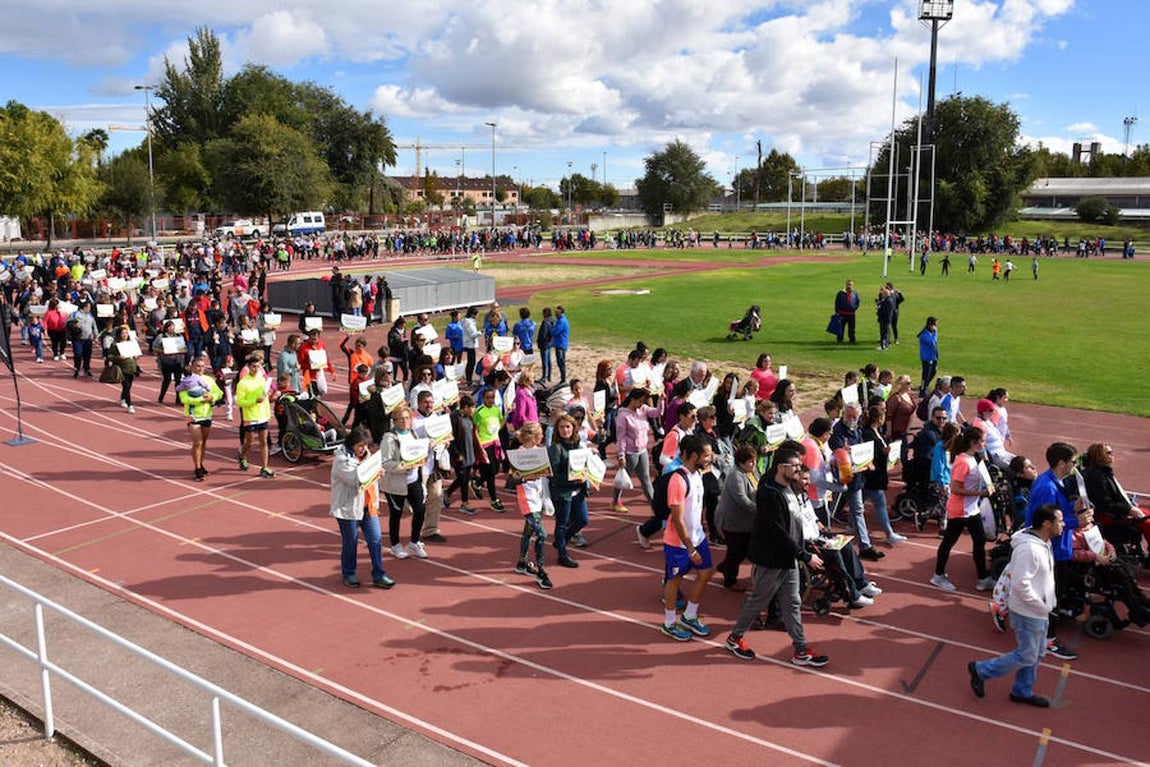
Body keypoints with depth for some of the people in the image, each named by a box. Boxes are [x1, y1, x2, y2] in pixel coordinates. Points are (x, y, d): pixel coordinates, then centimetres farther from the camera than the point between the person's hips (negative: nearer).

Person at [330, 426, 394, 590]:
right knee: (350, 542, 8)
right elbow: (355, 479, -25)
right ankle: (348, 574, 26)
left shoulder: (366, 455, 10)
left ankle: (379, 576, 9)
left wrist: (375, 502, 14)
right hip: (349, 508, -6)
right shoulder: (341, 459, -13)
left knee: (375, 540, 3)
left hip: (368, 507, 6)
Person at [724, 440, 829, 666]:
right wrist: (806, 557, -21)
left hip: (788, 558, 8)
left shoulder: (789, 487, 2)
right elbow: (780, 534, -26)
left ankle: (801, 650, 21)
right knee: (758, 601, 8)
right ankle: (735, 638, 27)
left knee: (792, 603, 13)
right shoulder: (770, 494, -27)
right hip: (771, 560, -8)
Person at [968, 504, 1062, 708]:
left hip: (1039, 611, 10)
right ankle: (981, 670, 15)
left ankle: (1022, 692, 35)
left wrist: (1048, 603, 9)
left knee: (1037, 654, 19)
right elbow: (1021, 585, -30)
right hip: (1028, 613, -10)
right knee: (1027, 657, 2)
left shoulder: (1043, 543, 3)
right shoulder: (1029, 549, -29)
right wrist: (1043, 608, -20)